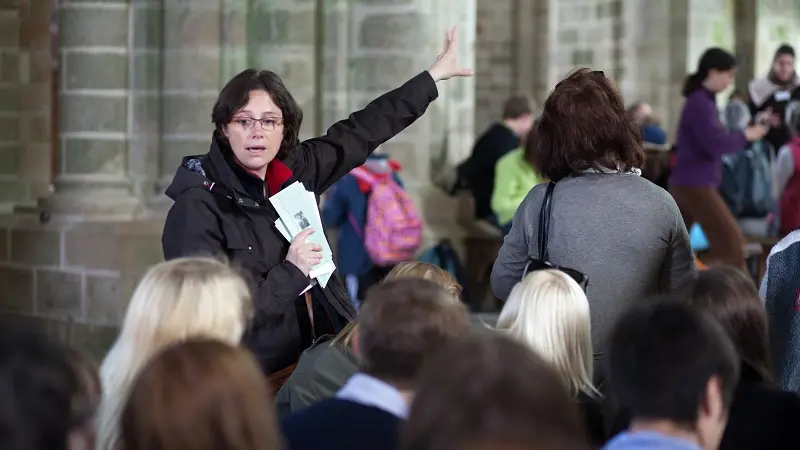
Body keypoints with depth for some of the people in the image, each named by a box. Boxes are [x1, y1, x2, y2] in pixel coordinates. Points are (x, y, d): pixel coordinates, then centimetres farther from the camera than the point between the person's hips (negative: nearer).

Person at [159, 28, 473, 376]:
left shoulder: (290, 173, 4)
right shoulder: (197, 209, -14)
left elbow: (359, 133, 17)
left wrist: (434, 75, 24)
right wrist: (291, 272, -16)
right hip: (255, 382, -6)